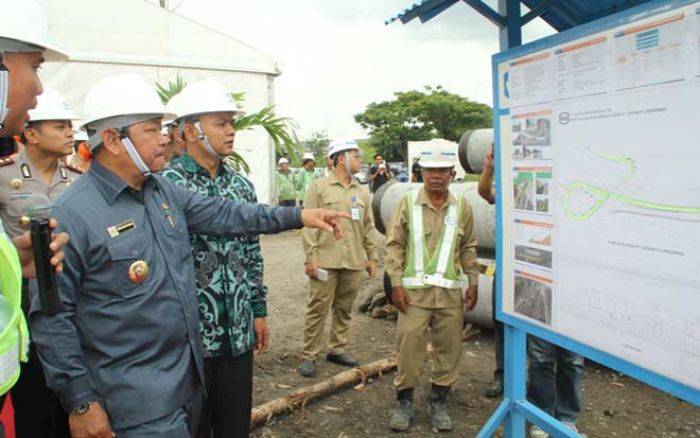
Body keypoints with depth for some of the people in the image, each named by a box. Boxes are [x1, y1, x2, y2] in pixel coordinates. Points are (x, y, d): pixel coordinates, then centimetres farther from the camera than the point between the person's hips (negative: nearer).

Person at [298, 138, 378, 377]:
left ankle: (337, 349, 26)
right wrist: (311, 257, -11)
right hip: (326, 261, -5)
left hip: (354, 263, 5)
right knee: (318, 309, -1)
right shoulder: (319, 187, -1)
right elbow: (309, 225, -6)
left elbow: (369, 227, 17)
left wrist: (372, 257, 14)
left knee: (344, 309, 12)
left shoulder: (362, 192, 14)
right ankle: (309, 356, 9)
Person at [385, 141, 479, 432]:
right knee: (409, 345, 1)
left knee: (449, 348, 8)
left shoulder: (462, 207, 6)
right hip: (415, 289, -2)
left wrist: (472, 283, 9)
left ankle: (438, 402, 25)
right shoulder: (408, 203, -2)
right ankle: (404, 401, 19)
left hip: (451, 291, 3)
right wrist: (396, 283, -6)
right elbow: (394, 245, 0)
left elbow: (468, 248, 14)